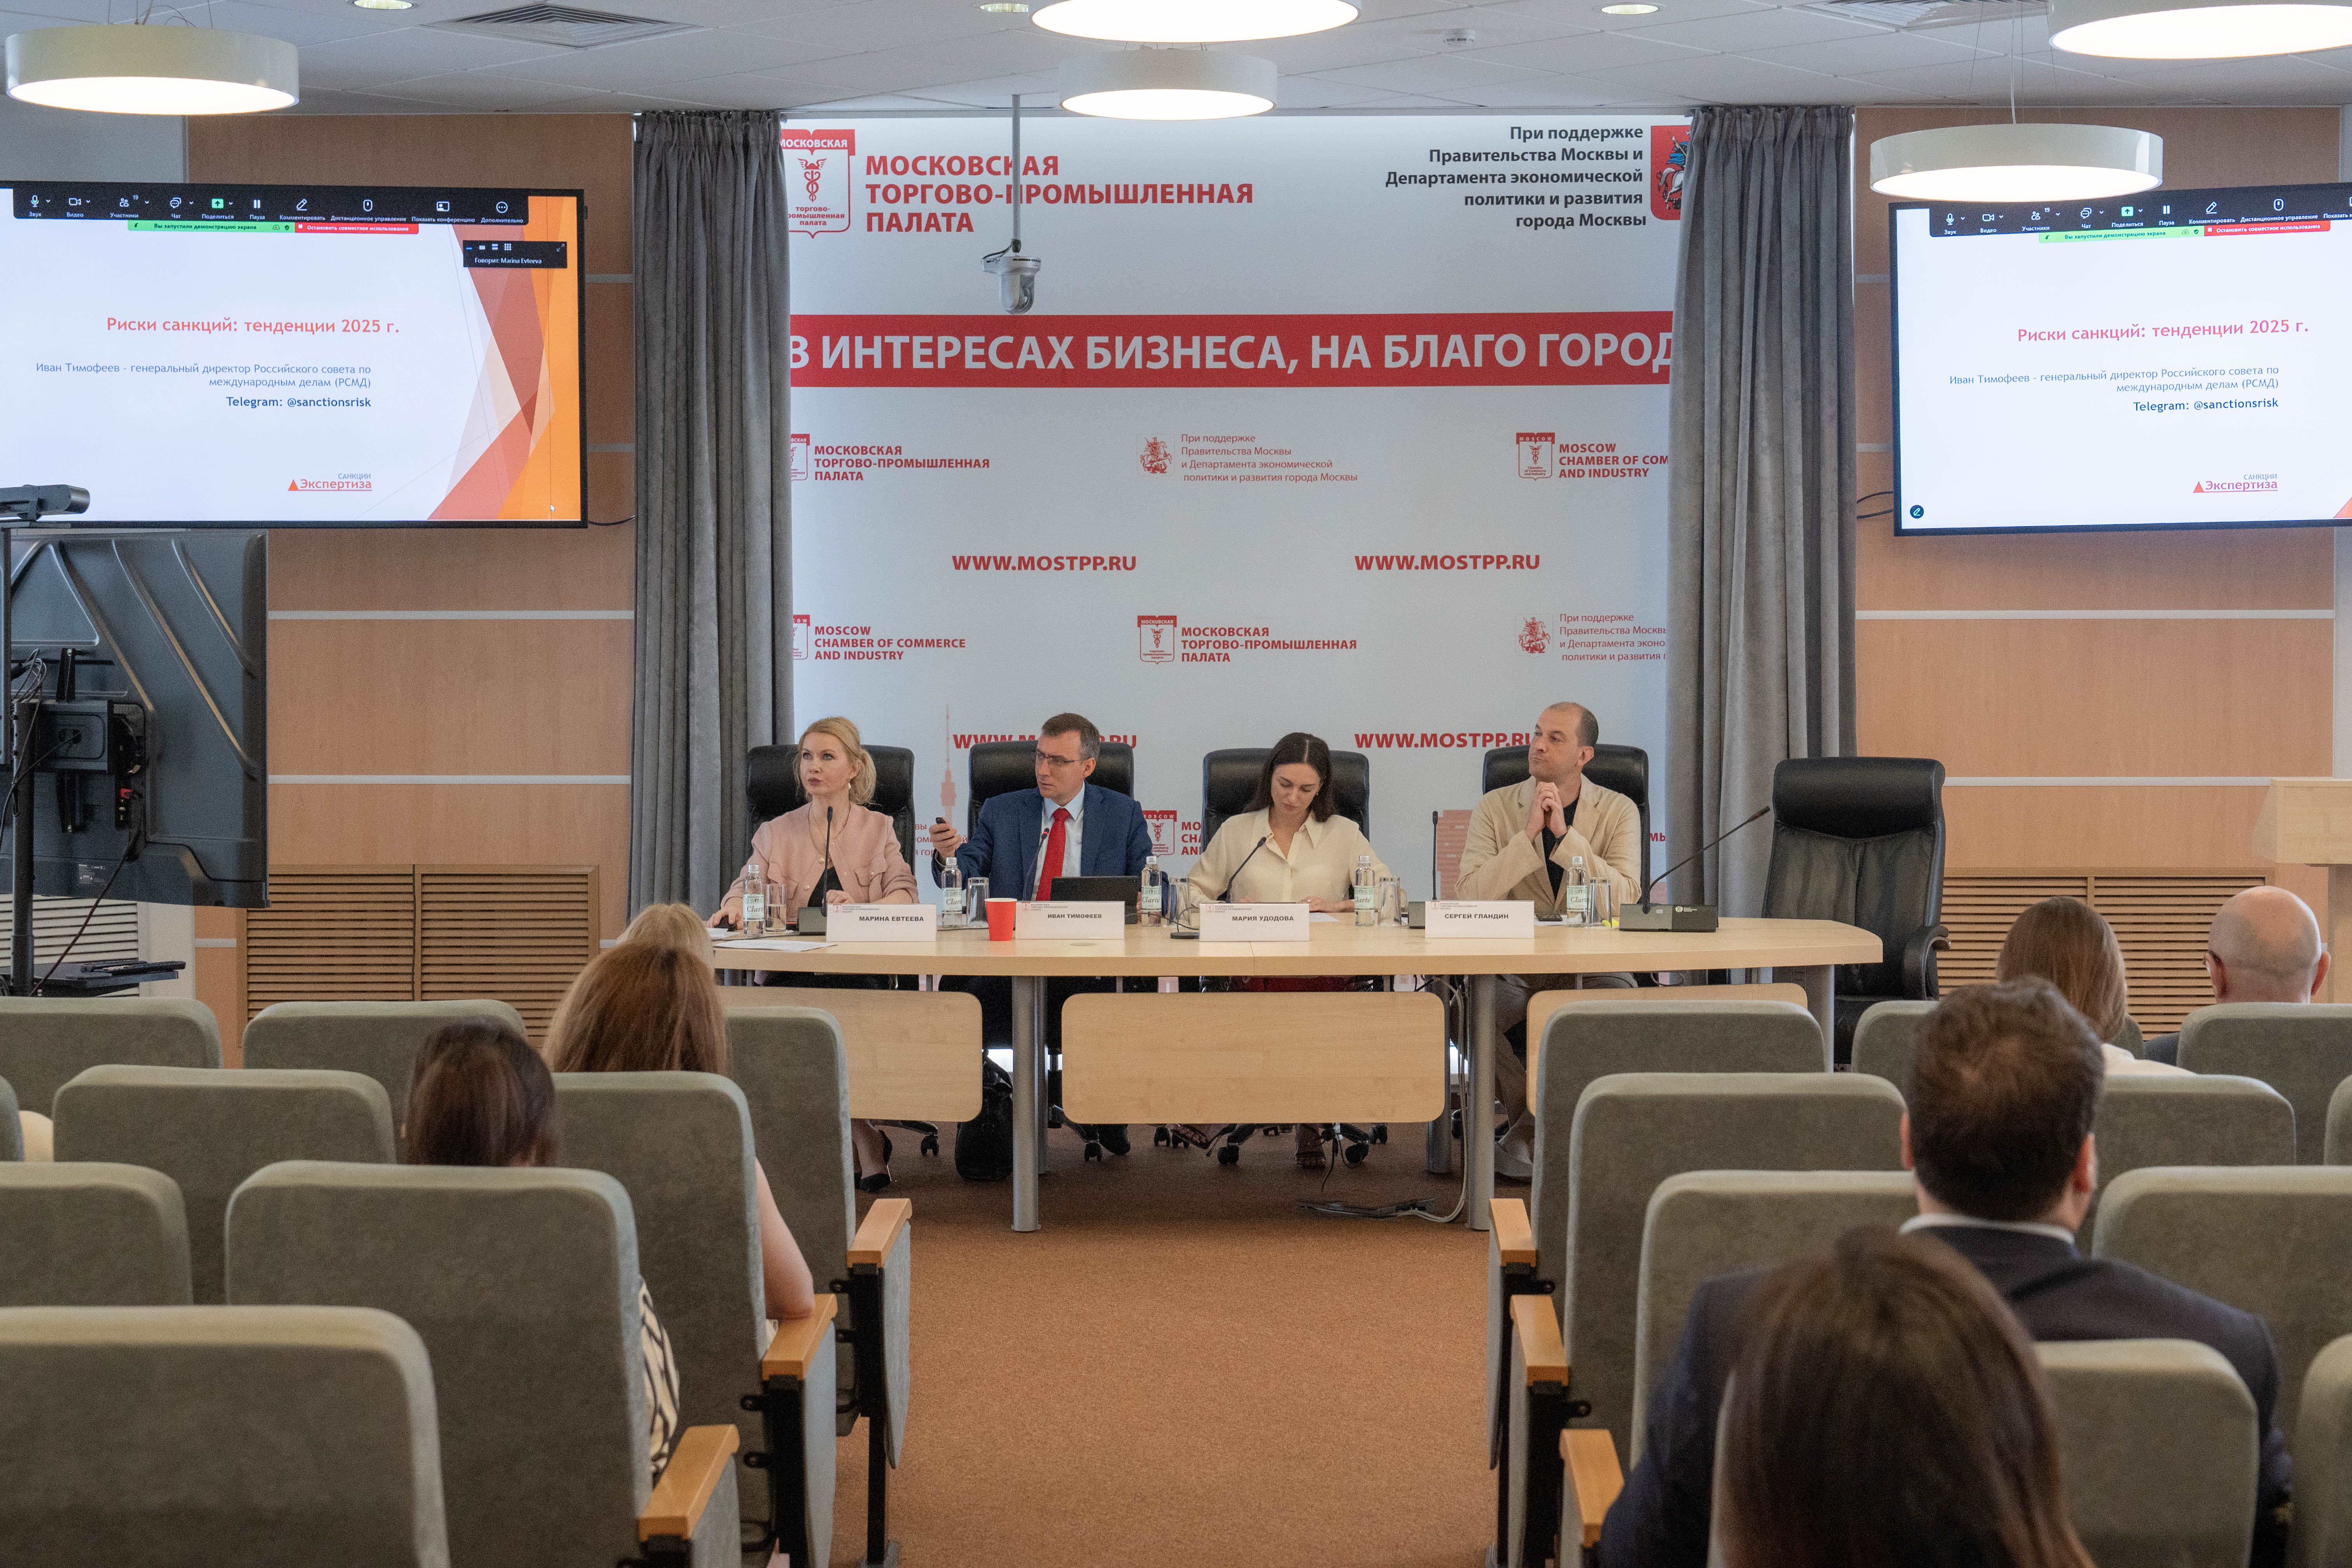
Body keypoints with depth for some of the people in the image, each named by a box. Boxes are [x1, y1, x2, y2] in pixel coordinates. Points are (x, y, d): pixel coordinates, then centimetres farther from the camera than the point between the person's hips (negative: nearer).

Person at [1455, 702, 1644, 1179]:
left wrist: (1565, 835, -17)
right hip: (1511, 964, 0)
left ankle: (1527, 1134, -14)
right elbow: (1469, 895, -11)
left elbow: (1624, 897, -13)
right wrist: (1529, 835, -17)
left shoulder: (1618, 812, 3)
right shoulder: (1496, 808, 3)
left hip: (1589, 963, 0)